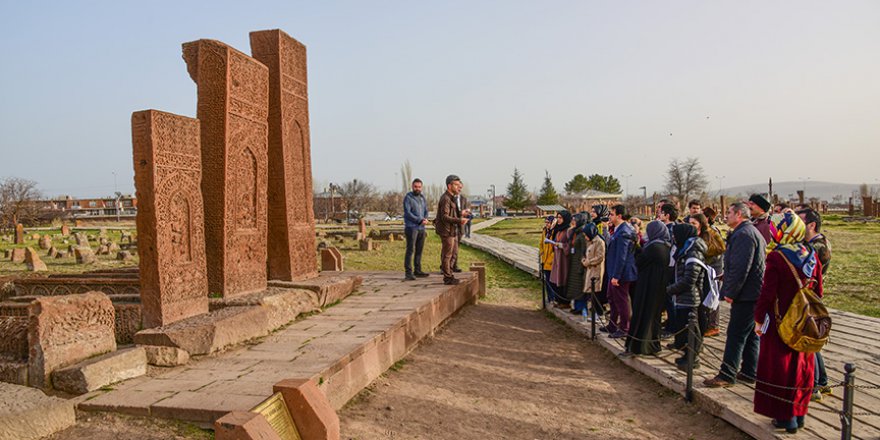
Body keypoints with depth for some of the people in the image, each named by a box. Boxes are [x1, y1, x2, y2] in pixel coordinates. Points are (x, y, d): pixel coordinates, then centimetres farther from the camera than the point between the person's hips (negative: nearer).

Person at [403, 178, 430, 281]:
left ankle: (418, 270, 18)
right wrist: (420, 220, -17)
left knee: (419, 250, 10)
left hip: (421, 228, 7)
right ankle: (408, 272, -8)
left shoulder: (422, 198, 15)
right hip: (411, 227, -7)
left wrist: (425, 219, -9)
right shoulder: (408, 197, -6)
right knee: (410, 250, -9)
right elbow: (407, 213, -13)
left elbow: (426, 211, 14)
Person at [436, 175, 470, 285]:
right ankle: (447, 278, 7)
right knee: (447, 255, -1)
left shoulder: (451, 198, 16)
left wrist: (460, 213, 13)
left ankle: (448, 274, 27)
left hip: (453, 231, 10)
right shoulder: (445, 198, -17)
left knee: (454, 254, 16)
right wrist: (459, 220, -30)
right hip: (447, 231, -10)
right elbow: (444, 217, -23)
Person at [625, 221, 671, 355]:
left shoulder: (653, 247, -19)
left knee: (643, 314, 0)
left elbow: (638, 262, -13)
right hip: (661, 287, 8)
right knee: (655, 313, 16)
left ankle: (639, 345, 4)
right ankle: (654, 343, 24)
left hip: (648, 287, -8)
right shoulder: (667, 247, 5)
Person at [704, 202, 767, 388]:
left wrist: (730, 293, -18)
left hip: (746, 295, -10)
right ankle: (749, 372, 22)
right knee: (750, 335, 15)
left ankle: (727, 375, -2)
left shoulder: (743, 234, -17)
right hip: (754, 294, 11)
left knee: (736, 335, -6)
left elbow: (740, 268, -24)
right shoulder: (754, 232, 19)